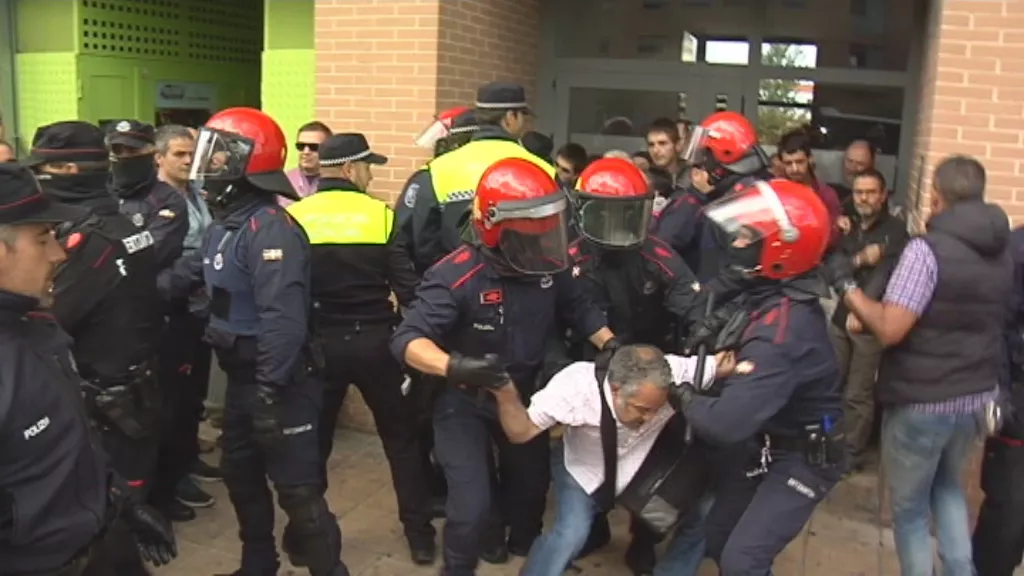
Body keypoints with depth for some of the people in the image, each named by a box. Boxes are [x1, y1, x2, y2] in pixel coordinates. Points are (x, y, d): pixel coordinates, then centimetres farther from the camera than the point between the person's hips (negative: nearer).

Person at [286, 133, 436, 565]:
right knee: (401, 439, 13)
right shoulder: (381, 215, -7)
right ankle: (420, 536, 18)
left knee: (313, 440, 17)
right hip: (374, 341, -1)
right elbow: (408, 287, -8)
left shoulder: (294, 218, -2)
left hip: (319, 344, 1)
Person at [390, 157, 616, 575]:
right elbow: (407, 340, -36)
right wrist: (455, 366, -53)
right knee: (472, 507, -12)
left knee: (533, 482, 22)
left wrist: (610, 346, -8)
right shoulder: (457, 277, -31)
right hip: (464, 401, -5)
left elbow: (578, 308, 5)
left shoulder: (549, 268, -13)